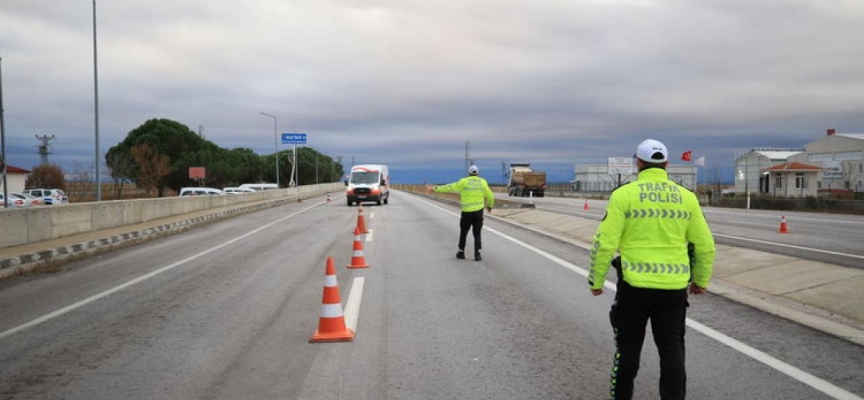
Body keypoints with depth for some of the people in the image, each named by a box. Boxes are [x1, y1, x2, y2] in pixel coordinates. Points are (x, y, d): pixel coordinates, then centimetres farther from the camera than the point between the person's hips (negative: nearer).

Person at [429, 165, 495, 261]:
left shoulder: (464, 181, -3)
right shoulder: (483, 182, 2)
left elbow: (450, 187, 0)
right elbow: (490, 196, 6)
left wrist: (437, 189, 10)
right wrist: (490, 206, 25)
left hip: (466, 212, -1)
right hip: (478, 211, 1)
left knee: (463, 233, 14)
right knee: (477, 234, 7)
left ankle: (461, 253, 21)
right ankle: (477, 254, -3)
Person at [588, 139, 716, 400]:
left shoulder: (624, 194, -7)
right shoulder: (686, 197, 4)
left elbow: (605, 243, -10)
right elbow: (705, 246, 7)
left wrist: (596, 280, 2)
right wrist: (701, 280, 22)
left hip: (635, 285, -2)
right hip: (674, 287, 2)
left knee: (628, 348, 11)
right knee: (672, 350, 9)